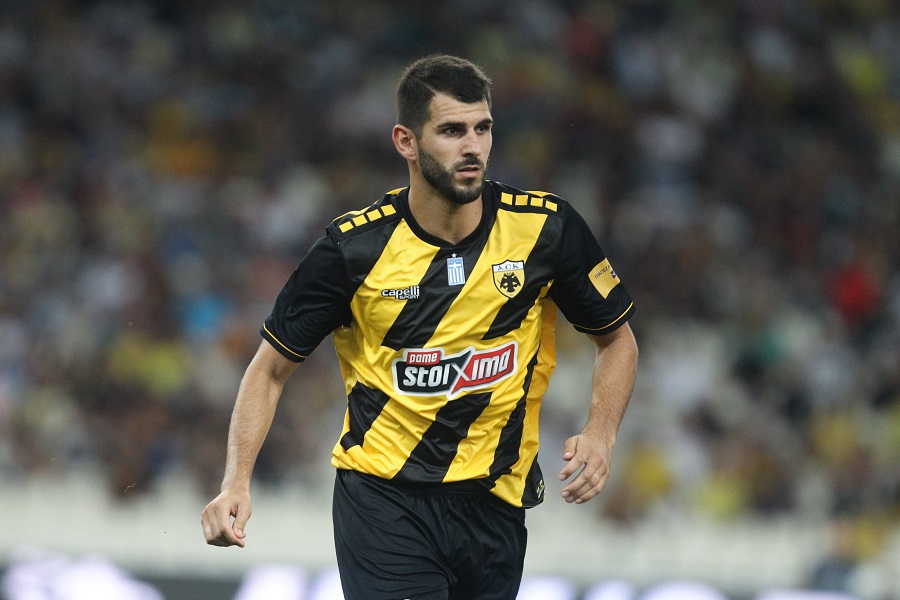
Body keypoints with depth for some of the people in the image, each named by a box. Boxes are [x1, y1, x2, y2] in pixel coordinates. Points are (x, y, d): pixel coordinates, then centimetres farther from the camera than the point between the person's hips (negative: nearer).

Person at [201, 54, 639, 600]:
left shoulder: (545, 227, -4)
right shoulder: (353, 247, -9)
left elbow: (617, 338, 9)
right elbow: (271, 369, 1)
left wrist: (600, 435, -9)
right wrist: (237, 482, -12)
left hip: (495, 508, 3)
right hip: (382, 503, -3)